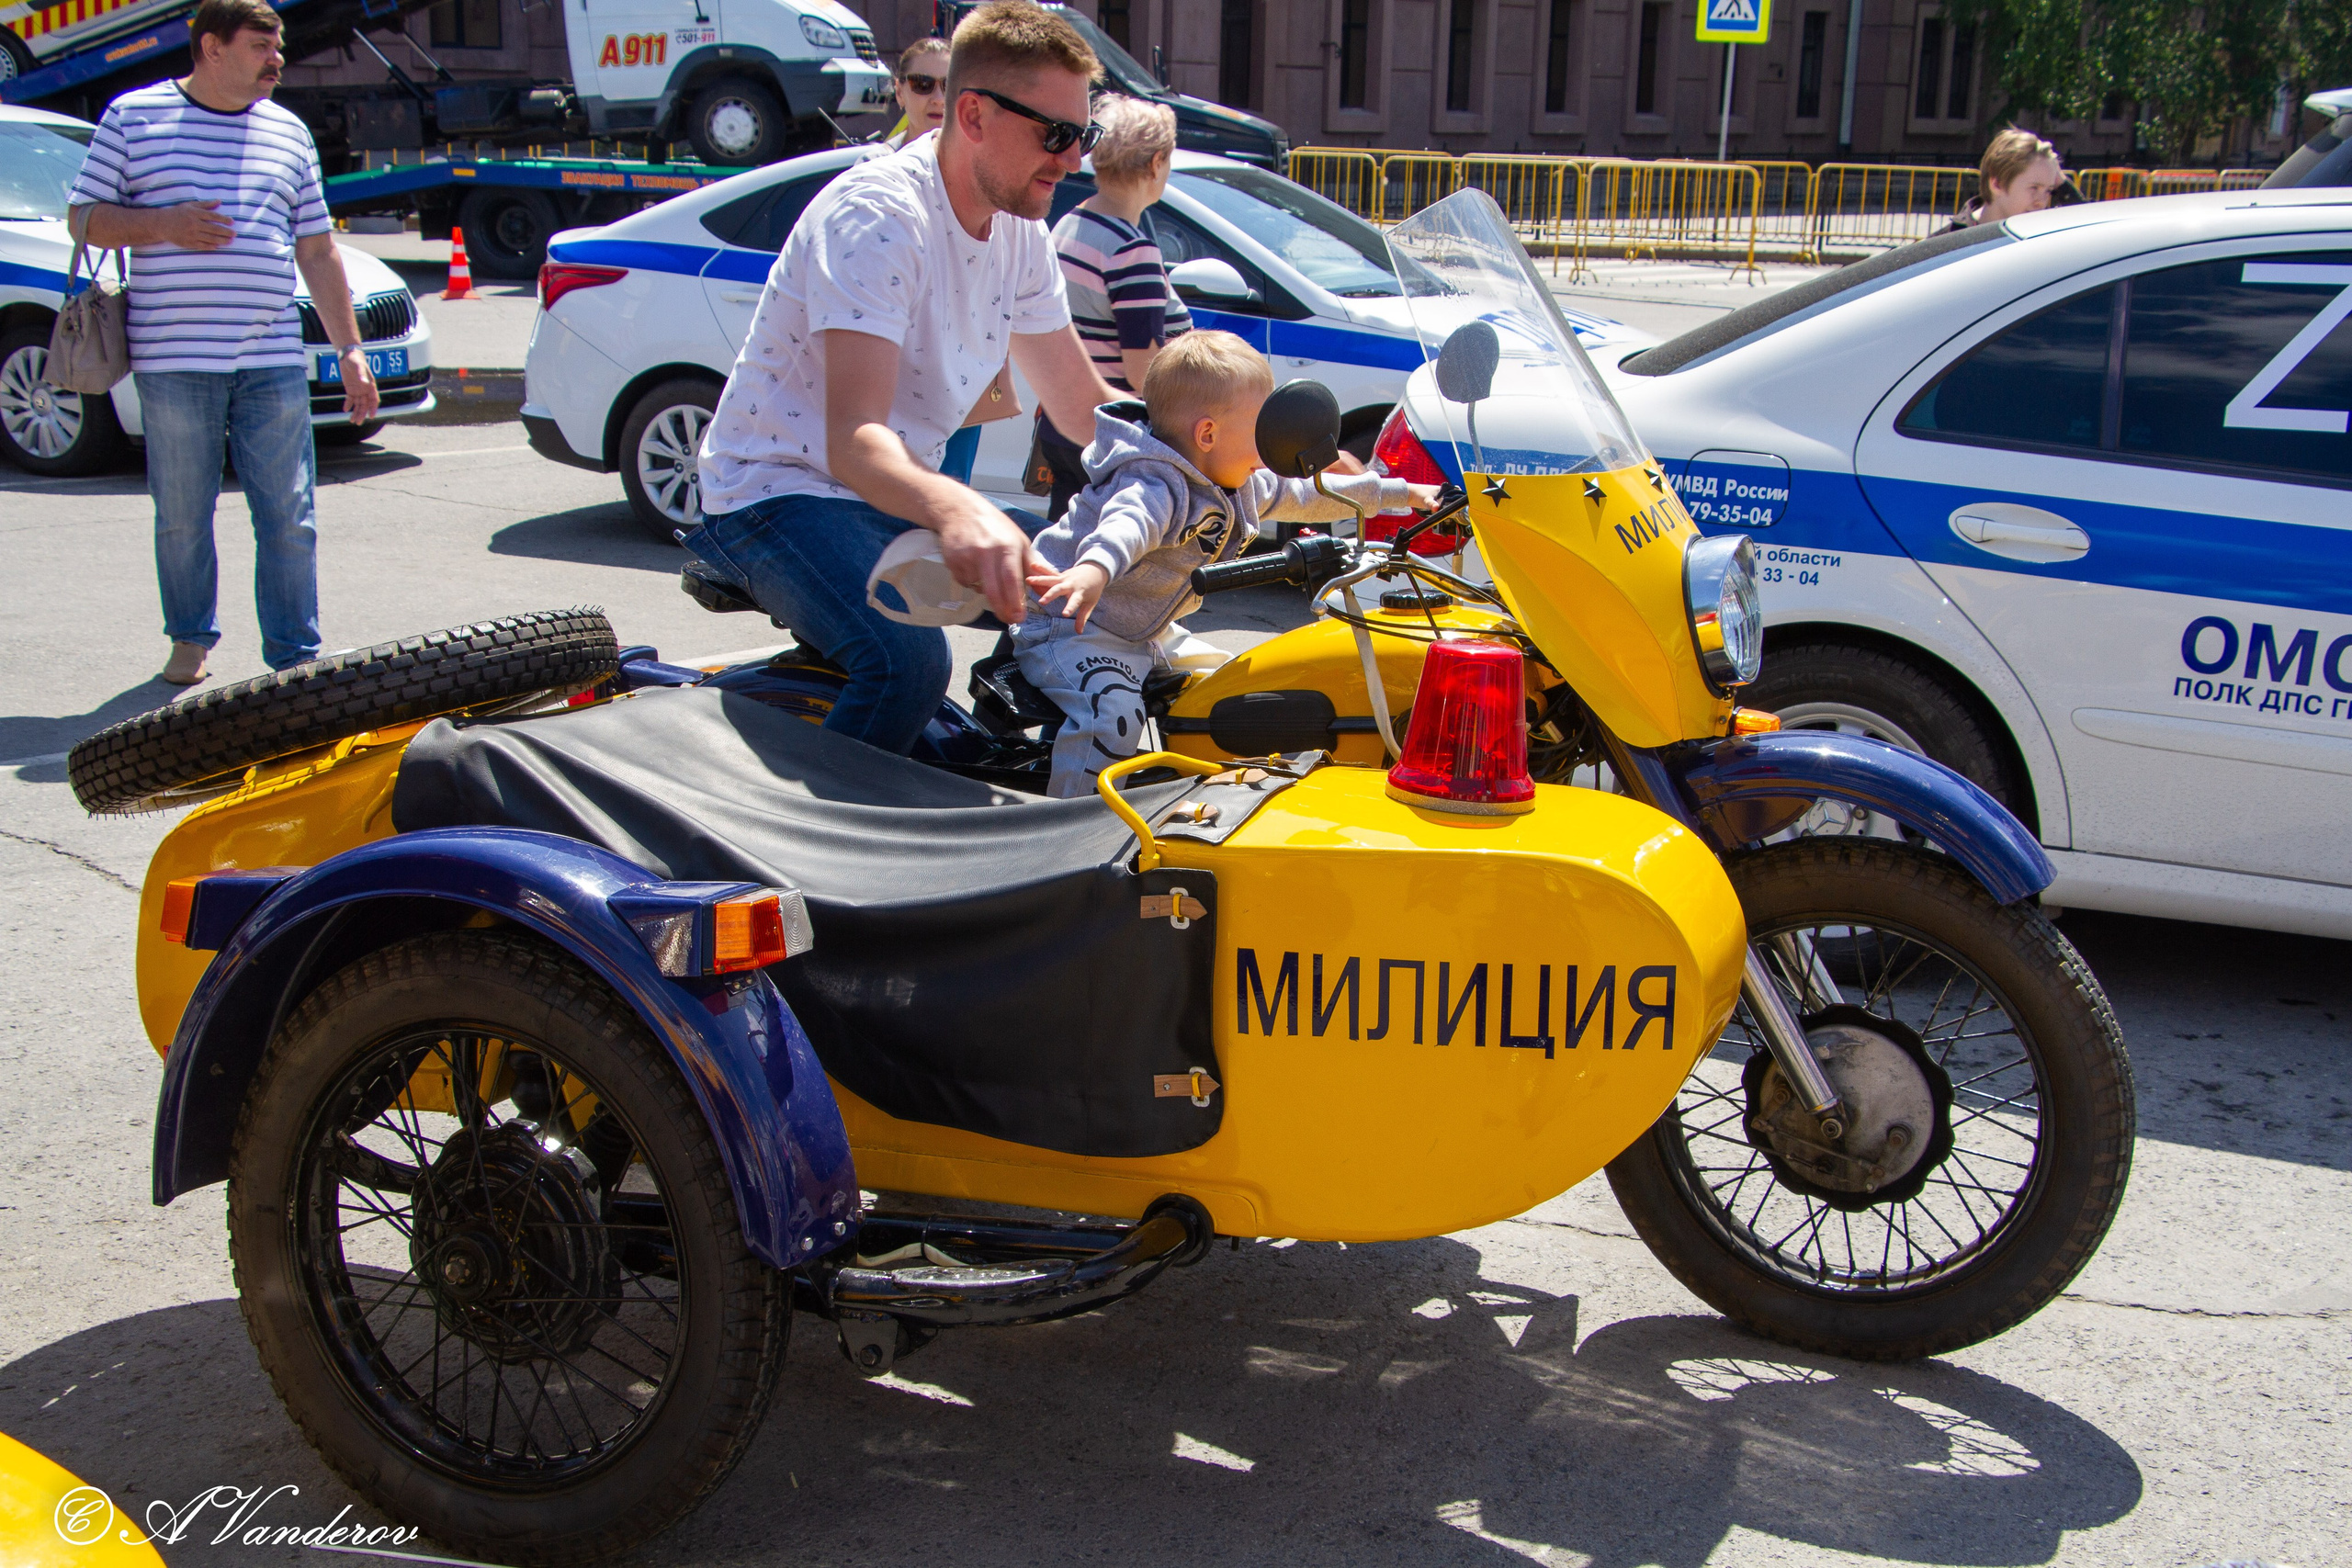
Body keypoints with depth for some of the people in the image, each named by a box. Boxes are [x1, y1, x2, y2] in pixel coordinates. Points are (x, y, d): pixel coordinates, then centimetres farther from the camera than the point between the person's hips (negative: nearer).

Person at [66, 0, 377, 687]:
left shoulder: (289, 132, 14)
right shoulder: (134, 115, 6)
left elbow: (317, 251, 15)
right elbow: (84, 217, 7)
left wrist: (350, 350, 10)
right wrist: (161, 225, -12)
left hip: (274, 361, 2)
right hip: (174, 359, -2)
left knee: (290, 518, -1)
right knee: (182, 515, 6)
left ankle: (296, 656, 7)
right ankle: (191, 639, 25)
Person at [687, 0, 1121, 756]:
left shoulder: (1019, 228, 3)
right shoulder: (876, 213, -24)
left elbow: (1083, 406, 10)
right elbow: (852, 439, -36)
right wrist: (953, 509, -57)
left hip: (899, 494, 9)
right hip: (780, 490, -8)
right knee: (907, 659, -34)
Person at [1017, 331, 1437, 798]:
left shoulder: (1239, 487, 5)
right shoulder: (1156, 485, -28)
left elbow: (1304, 495, 18)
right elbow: (1127, 523, -49)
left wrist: (1399, 493, 23)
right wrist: (1094, 570, -72)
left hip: (1141, 633, 10)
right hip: (1069, 620, -10)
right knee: (1112, 713, -31)